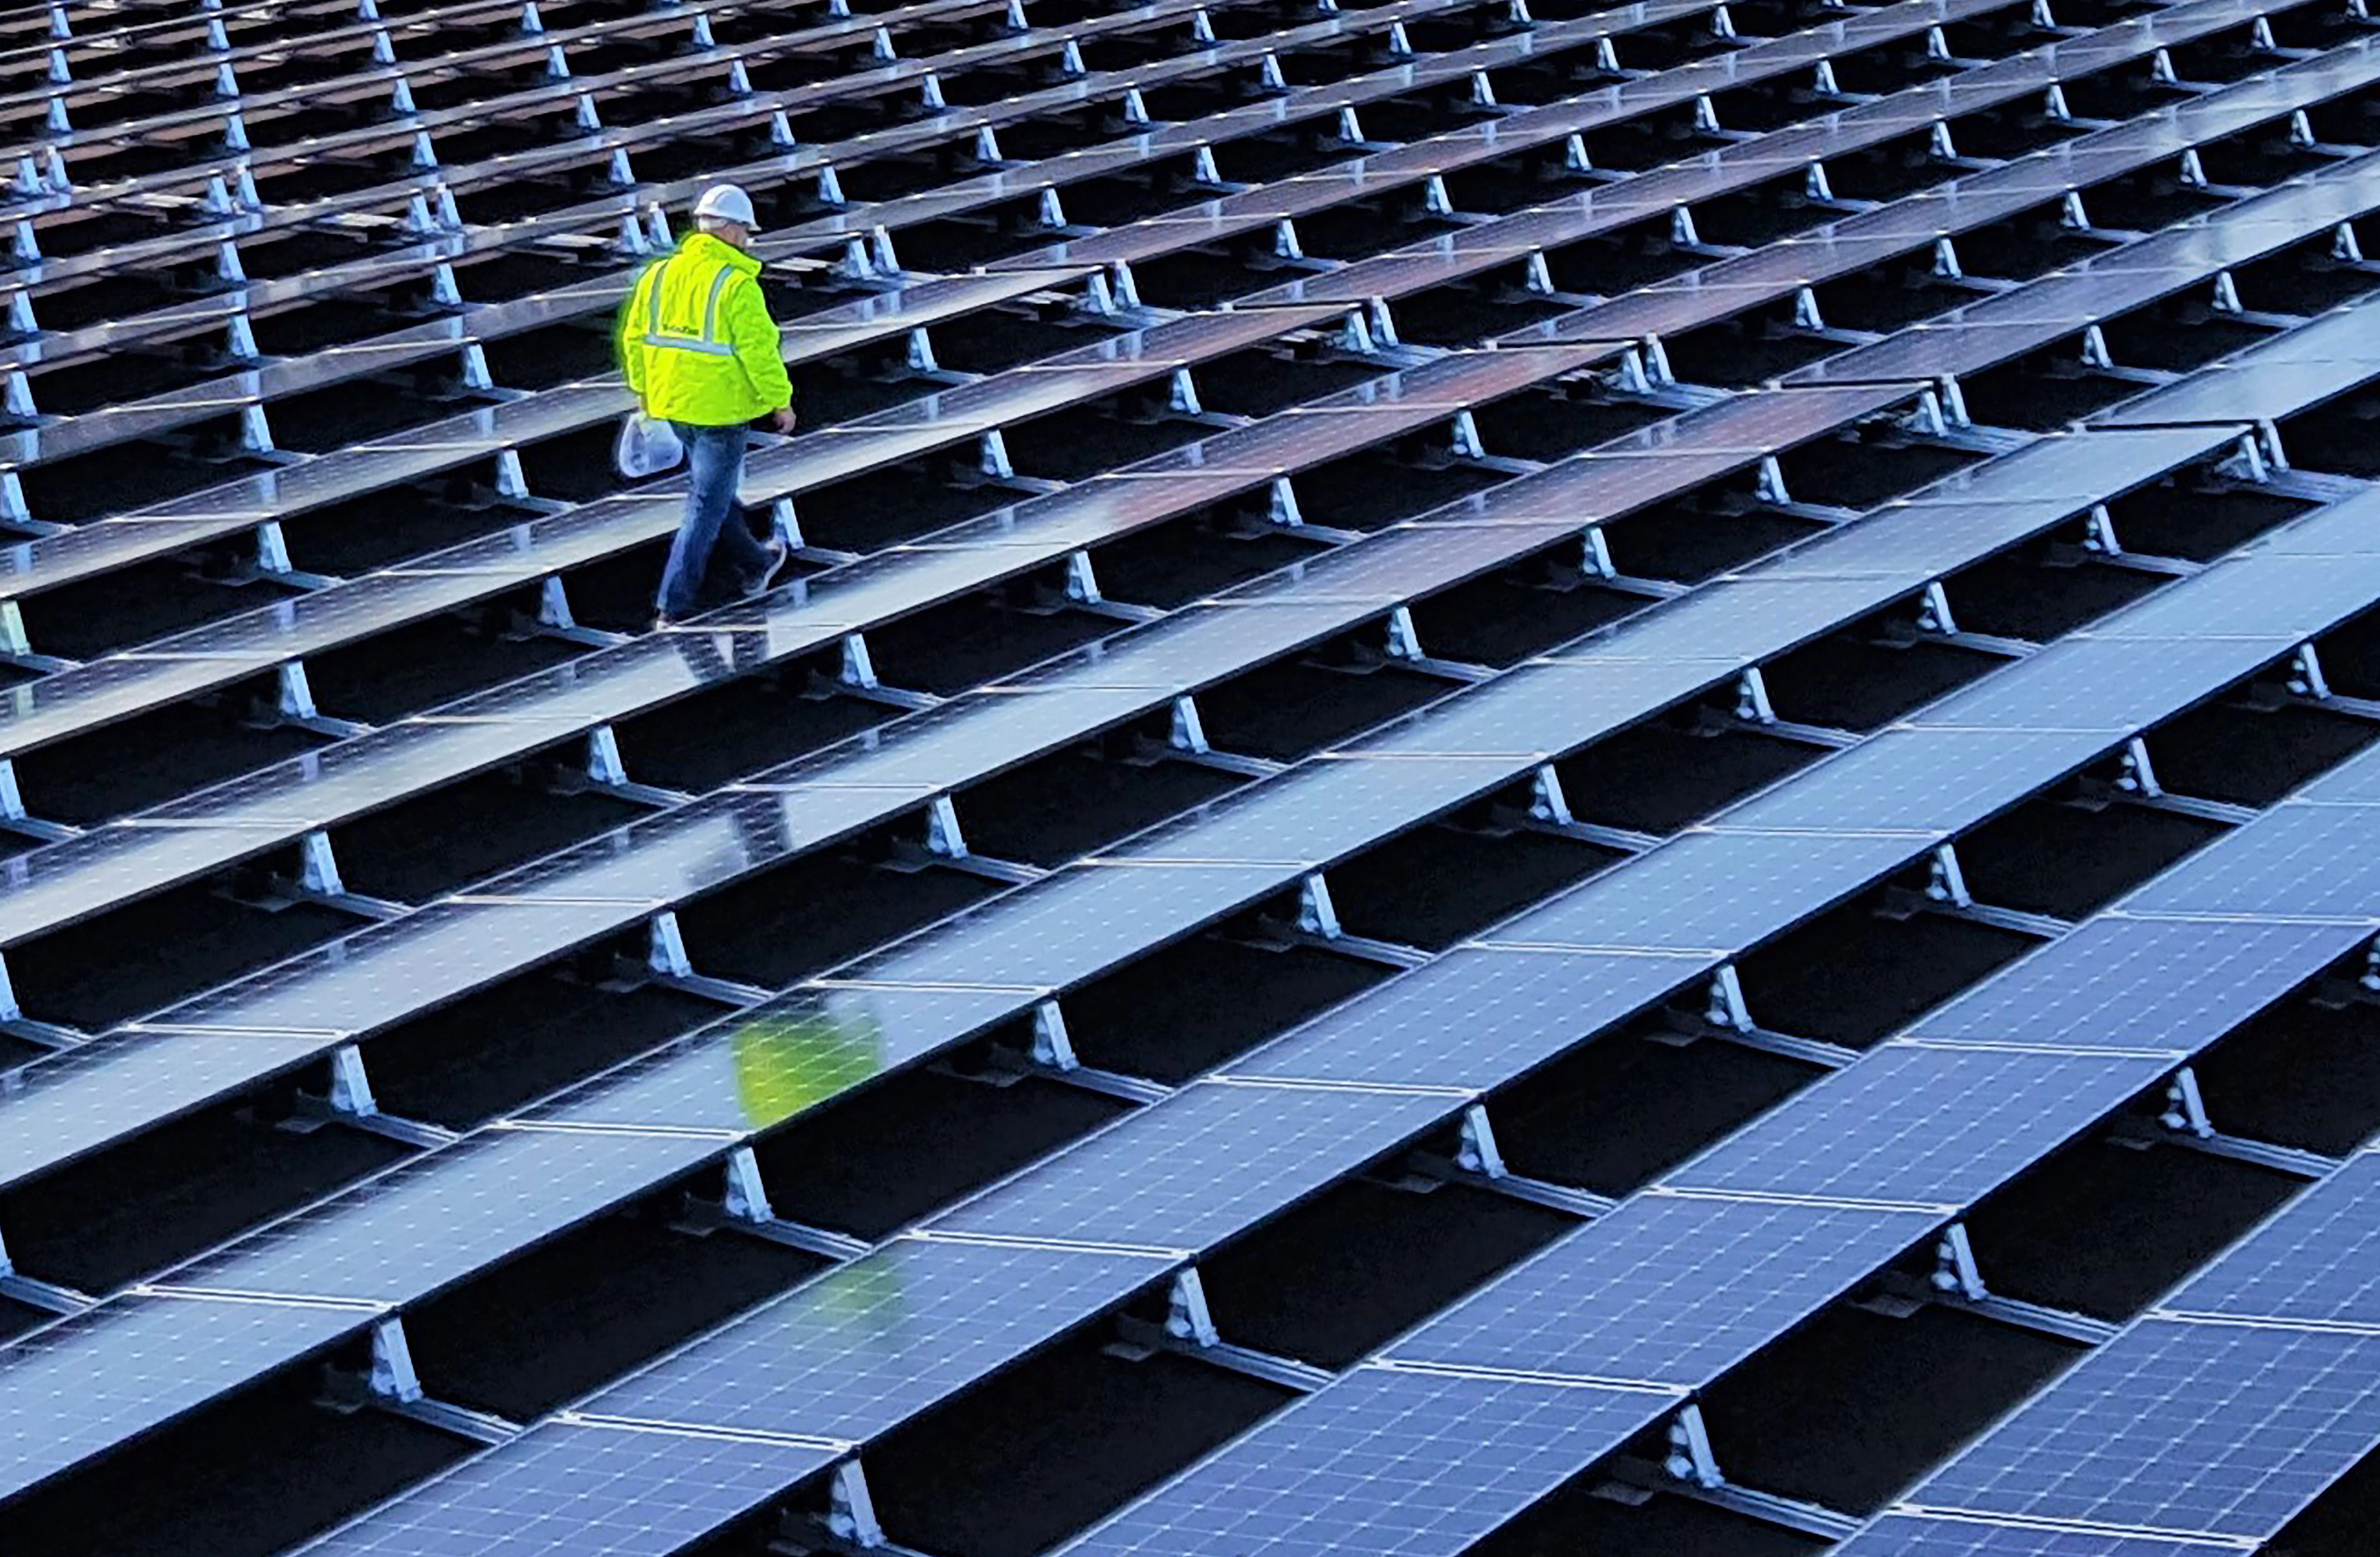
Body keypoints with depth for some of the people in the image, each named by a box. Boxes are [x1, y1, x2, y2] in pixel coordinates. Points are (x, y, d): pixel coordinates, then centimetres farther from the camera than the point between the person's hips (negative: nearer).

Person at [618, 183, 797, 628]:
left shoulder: (659, 274, 3)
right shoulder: (737, 285, -18)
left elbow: (635, 336, 10)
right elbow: (759, 350, -18)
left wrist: (642, 386, 22)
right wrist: (780, 402, -7)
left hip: (672, 404, 8)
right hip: (721, 407, -8)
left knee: (713, 488, 24)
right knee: (708, 505, 1)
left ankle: (753, 566, 44)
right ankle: (674, 606, 0)